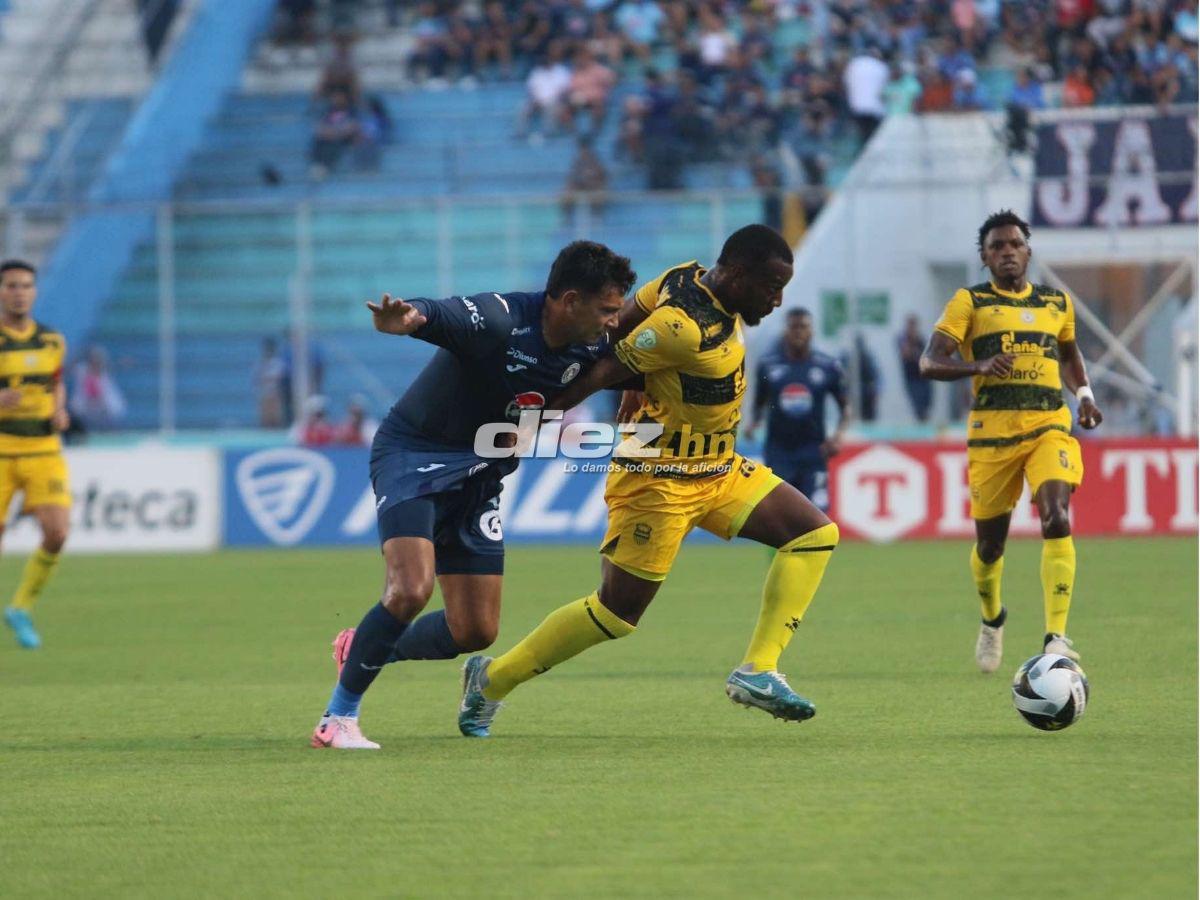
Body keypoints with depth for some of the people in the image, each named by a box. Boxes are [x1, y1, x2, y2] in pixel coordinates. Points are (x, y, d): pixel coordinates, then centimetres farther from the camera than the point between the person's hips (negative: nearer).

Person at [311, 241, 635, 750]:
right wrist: (404, 320, -67)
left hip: (478, 476, 7)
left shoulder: (590, 350, -5)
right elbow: (436, 315, -45)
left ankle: (362, 649, 30)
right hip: (413, 455, -7)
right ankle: (338, 718, -9)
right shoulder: (500, 320, -27)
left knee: (476, 631, 3)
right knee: (411, 591, -26)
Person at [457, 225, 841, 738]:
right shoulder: (686, 326, -27)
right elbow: (603, 372, -22)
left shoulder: (689, 279, 0)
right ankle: (491, 681, 14)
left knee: (816, 534, 0)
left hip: (720, 470, 10)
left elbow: (624, 319, 3)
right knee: (617, 612, -3)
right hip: (660, 479, -10)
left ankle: (758, 673, -3)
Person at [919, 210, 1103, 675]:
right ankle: (992, 619, 40)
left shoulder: (1057, 303, 14)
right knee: (990, 541, 8)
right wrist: (979, 365, -25)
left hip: (1049, 426, 1)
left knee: (1056, 519, -23)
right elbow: (930, 362, -7)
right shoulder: (970, 302, 3)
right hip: (992, 431, -1)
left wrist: (1084, 393, 13)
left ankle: (1056, 637, -25)